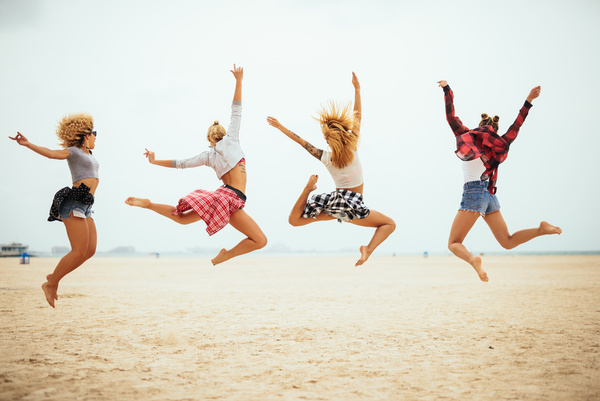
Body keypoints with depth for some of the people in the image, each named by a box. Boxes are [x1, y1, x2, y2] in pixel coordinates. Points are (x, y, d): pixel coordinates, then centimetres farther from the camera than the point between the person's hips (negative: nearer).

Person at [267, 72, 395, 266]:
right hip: (352, 205, -3)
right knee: (389, 224, 9)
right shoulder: (353, 149, -11)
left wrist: (280, 126, 15)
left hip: (335, 200, 3)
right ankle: (368, 249, -15)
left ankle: (309, 188, -7)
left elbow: (300, 141, 5)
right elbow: (357, 117, -4)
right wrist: (357, 89, 0)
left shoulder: (325, 158, -4)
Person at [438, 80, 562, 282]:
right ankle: (541, 229, -7)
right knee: (507, 241, 14)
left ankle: (473, 259, -34)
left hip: (473, 193, -5)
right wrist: (528, 102, 26)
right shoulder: (498, 146, 14)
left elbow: (451, 117, 8)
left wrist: (447, 89, 18)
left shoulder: (467, 136, 4)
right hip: (489, 196, 5)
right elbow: (515, 127, 22)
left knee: (453, 243, -3)